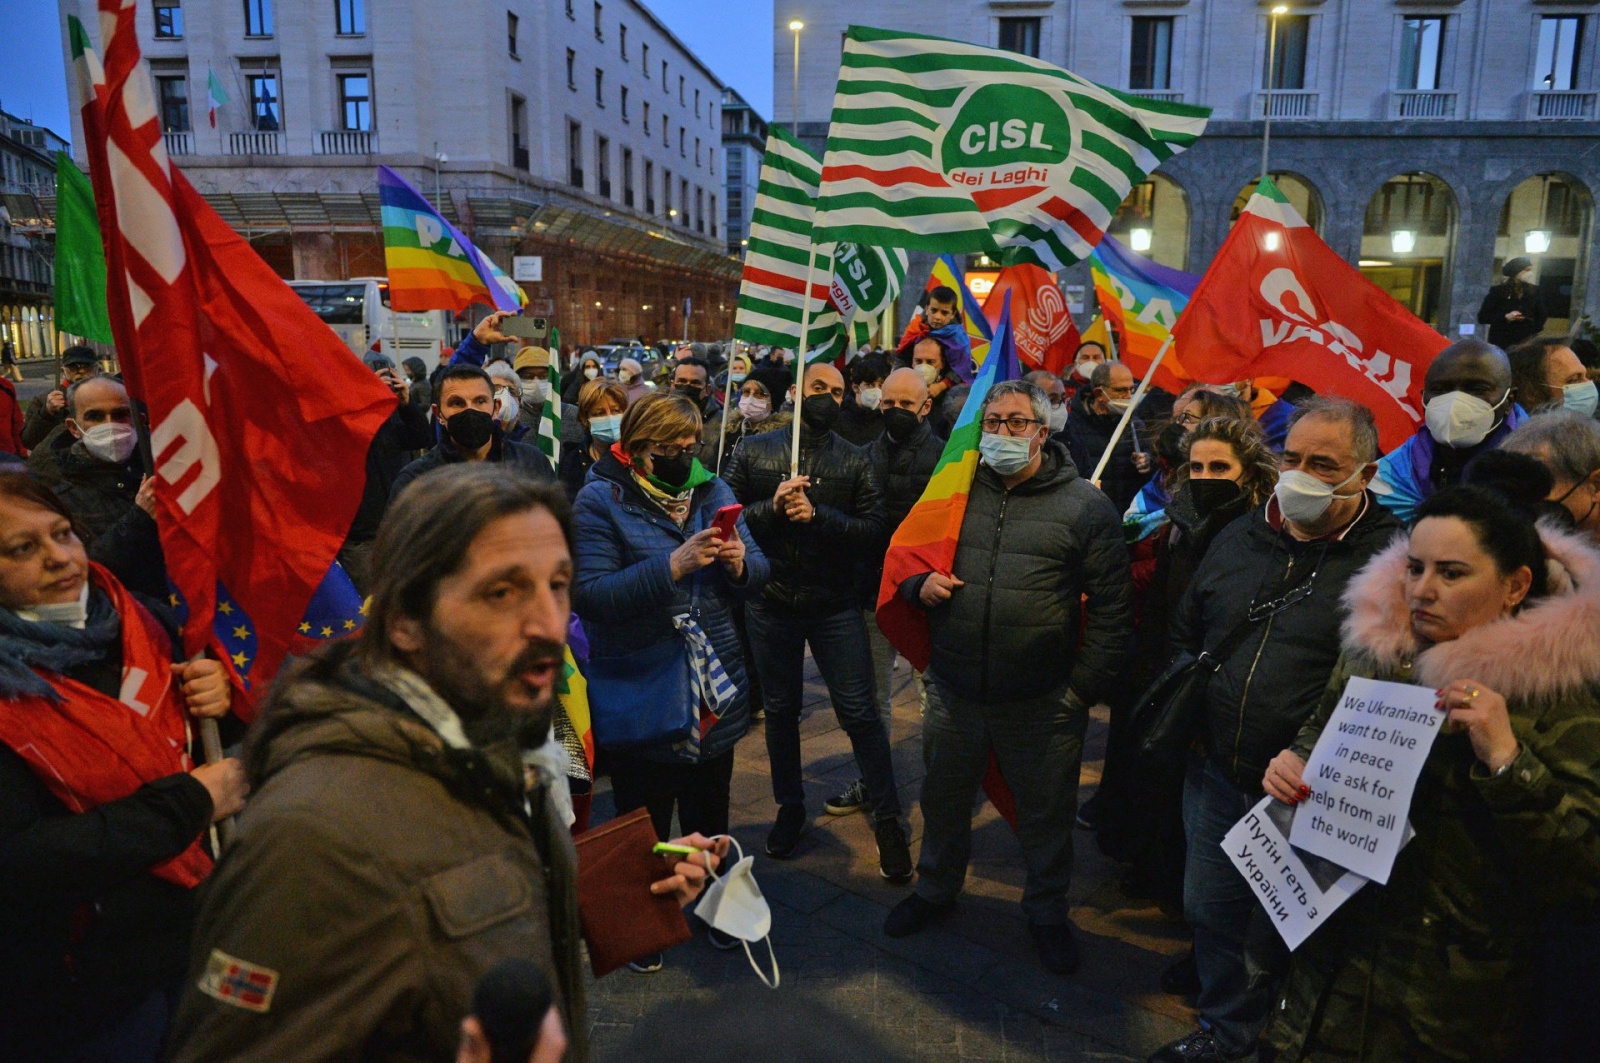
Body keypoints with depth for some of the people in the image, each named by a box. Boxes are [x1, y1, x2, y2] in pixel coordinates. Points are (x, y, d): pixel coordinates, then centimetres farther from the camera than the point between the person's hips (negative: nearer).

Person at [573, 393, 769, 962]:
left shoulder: (713, 491, 3)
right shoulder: (600, 500, -12)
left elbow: (758, 575, 4)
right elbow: (590, 596, -22)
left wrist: (738, 563, -19)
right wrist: (675, 565, -29)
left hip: (715, 689, 4)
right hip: (638, 694, -4)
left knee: (709, 811, 21)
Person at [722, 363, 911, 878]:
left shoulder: (855, 461, 1)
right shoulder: (754, 451, 3)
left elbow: (873, 530, -8)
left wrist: (817, 515, -21)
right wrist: (772, 507, -19)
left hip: (835, 606, -1)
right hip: (771, 603, 2)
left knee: (859, 711, -2)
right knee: (780, 710, 15)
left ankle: (888, 821, 12)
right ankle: (790, 809, 34)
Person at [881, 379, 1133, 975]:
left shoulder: (1083, 504, -5)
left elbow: (1112, 605, -6)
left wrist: (1084, 687, -10)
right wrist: (919, 583, -6)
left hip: (1043, 702, -3)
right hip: (953, 691, 3)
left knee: (1047, 814, 15)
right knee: (943, 801, 21)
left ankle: (1047, 911, 40)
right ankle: (936, 891, 46)